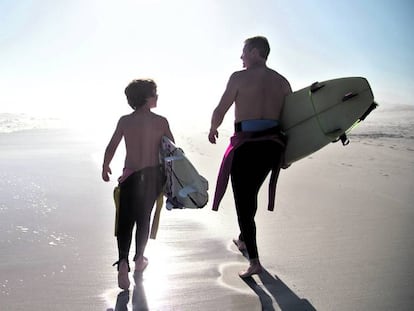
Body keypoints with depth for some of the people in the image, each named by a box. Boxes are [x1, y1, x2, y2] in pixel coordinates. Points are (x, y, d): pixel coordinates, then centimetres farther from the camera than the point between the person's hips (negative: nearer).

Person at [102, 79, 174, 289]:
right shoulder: (161, 122, -6)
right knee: (144, 219, 16)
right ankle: (139, 260, 29)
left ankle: (123, 262, -16)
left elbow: (111, 147, 0)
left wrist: (105, 167, 16)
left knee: (125, 222, 3)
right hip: (153, 176, 0)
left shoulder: (125, 121, -4)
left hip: (131, 177, 0)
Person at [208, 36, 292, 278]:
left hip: (246, 145, -6)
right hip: (273, 146, 6)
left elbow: (220, 111, -2)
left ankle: (254, 261, -2)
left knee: (243, 201, 2)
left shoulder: (240, 77, -4)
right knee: (251, 194, 25)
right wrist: (287, 153, 18)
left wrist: (213, 129, 19)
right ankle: (243, 240, 44)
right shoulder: (282, 82, 11)